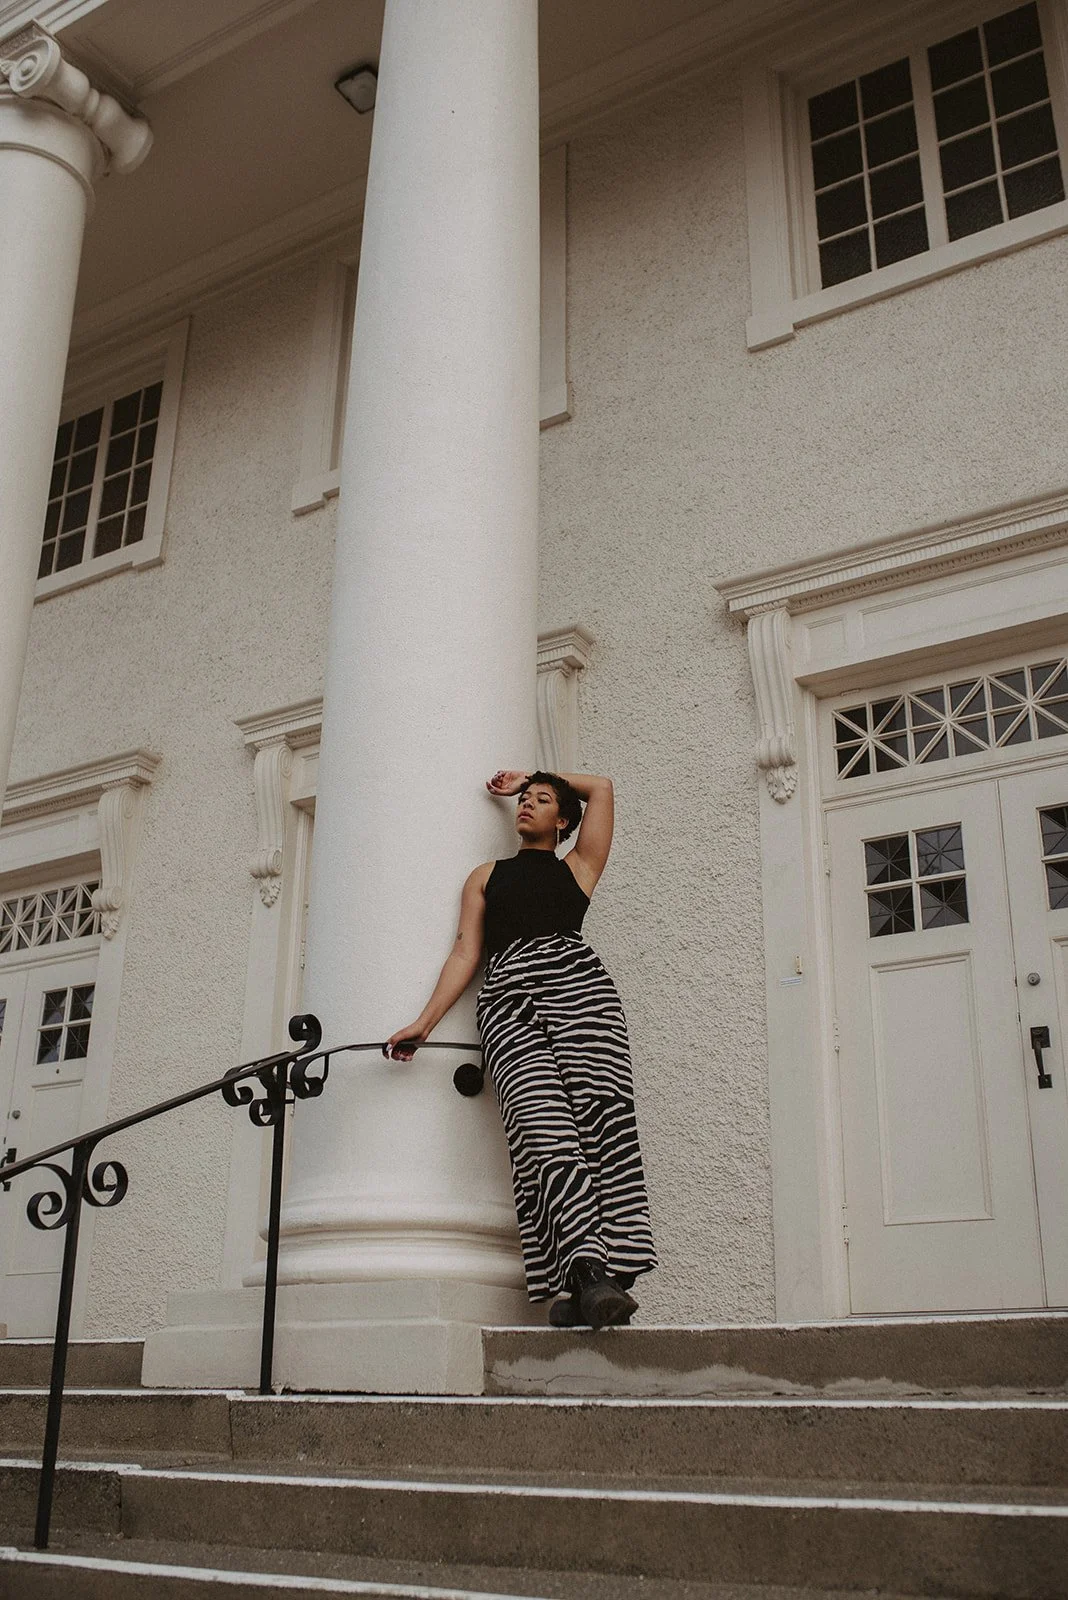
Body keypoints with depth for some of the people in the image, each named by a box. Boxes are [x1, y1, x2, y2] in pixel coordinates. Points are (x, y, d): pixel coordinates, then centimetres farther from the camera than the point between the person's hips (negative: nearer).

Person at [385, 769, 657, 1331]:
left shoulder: (578, 867, 27)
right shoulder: (486, 876, 30)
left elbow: (602, 788, 25)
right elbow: (465, 954, 20)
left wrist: (531, 775, 34)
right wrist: (423, 1023, 8)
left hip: (579, 988, 0)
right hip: (509, 1001, 0)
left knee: (600, 1122, -19)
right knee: (545, 1132, -21)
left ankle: (607, 1277, -24)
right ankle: (589, 1274, -32)